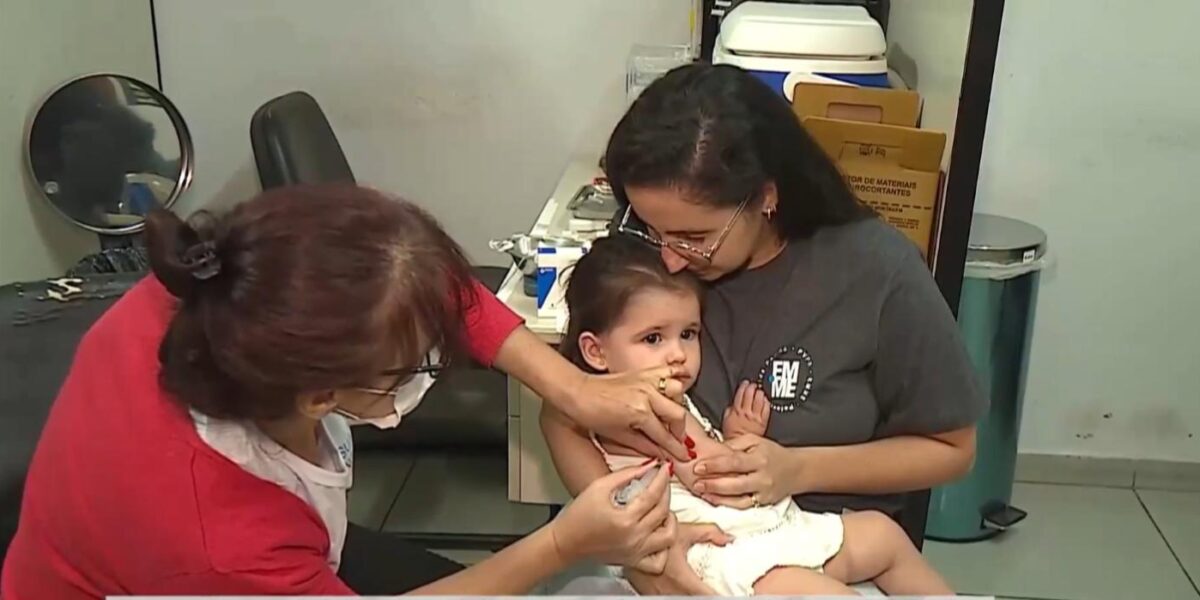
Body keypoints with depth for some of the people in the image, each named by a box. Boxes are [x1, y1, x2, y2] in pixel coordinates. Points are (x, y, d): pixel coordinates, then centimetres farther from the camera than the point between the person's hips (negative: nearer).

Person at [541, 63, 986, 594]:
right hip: (684, 545, 0)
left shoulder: (874, 269, -15)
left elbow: (950, 448, -3)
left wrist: (800, 470, -17)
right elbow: (562, 412, -5)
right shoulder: (641, 251, -11)